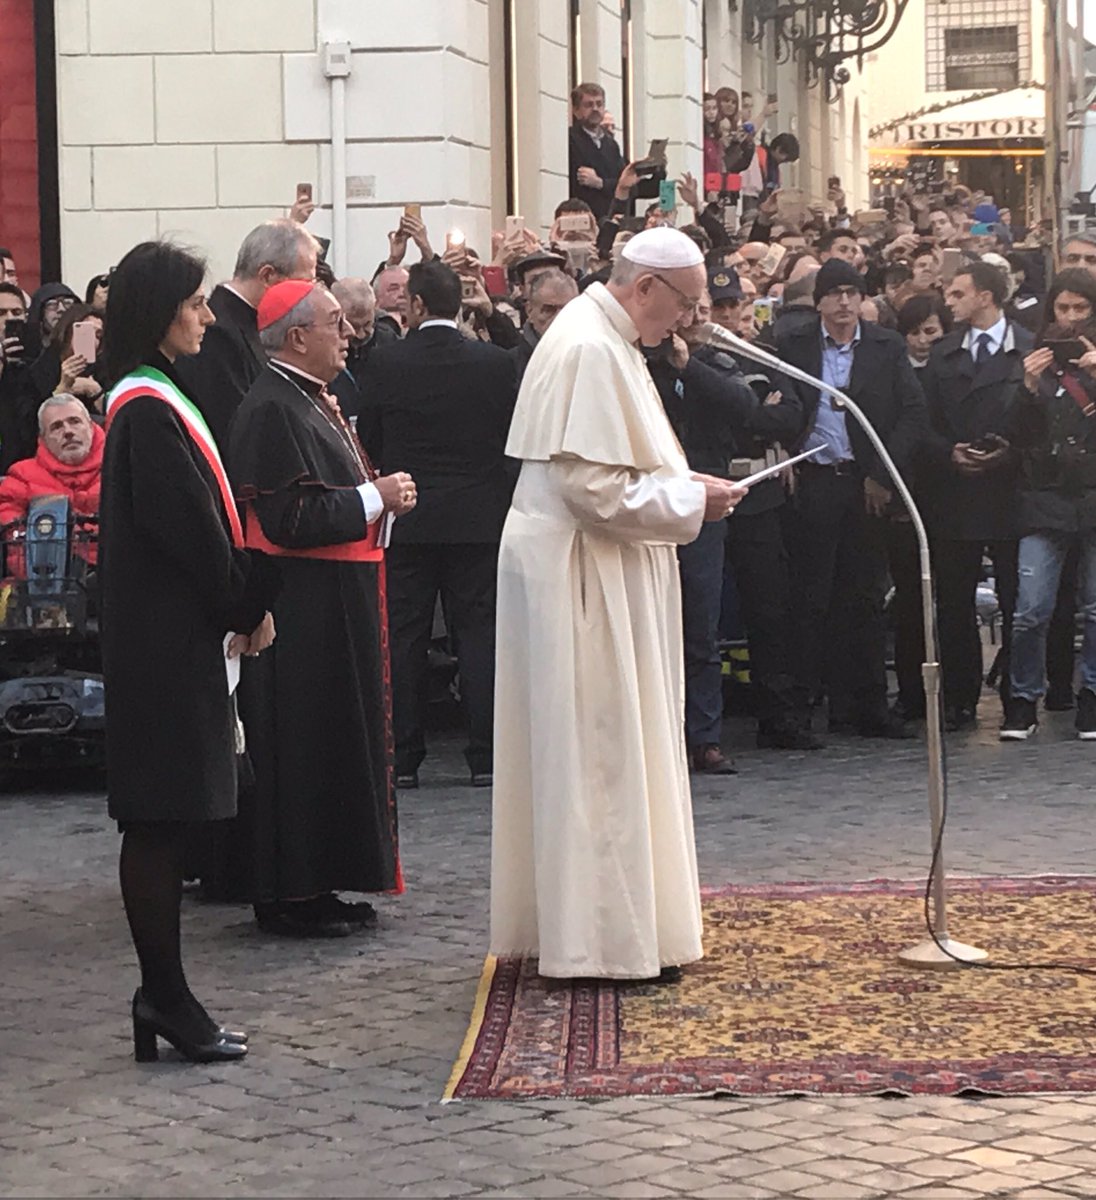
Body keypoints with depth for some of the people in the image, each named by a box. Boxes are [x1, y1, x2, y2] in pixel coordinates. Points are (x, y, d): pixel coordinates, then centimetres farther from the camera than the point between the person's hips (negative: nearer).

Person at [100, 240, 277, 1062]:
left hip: (171, 635, 10)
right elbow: (187, 529, -19)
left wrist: (246, 600, 6)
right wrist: (247, 606, -7)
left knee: (163, 822, 11)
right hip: (167, 643, -10)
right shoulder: (148, 408, -16)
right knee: (160, 821, -4)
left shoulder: (152, 399, 15)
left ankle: (163, 999, 15)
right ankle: (167, 1001, 0)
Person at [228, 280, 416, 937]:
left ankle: (315, 885, 20)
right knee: (301, 749, -4)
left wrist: (382, 494, 8)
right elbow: (289, 518, -24)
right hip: (302, 609, -11)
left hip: (337, 607, 11)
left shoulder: (312, 401, 15)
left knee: (335, 744, 14)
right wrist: (376, 499, -17)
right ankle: (290, 896, 3)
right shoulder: (273, 409, -18)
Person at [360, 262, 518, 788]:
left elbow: (367, 440, 1)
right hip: (477, 520, 1)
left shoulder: (386, 363, -6)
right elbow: (514, 436, 1)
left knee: (405, 637, 5)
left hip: (406, 521, -1)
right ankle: (484, 756, 1)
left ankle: (403, 756, 6)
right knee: (477, 632, 4)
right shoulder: (495, 362, -4)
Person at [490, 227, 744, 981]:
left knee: (606, 757, 14)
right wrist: (690, 500, -15)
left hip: (604, 578, 11)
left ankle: (614, 922, 22)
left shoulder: (607, 342, 14)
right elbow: (592, 486, -24)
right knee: (598, 757, -4)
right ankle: (600, 938, 3)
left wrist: (684, 485, 8)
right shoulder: (589, 351, -19)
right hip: (580, 578, -11)